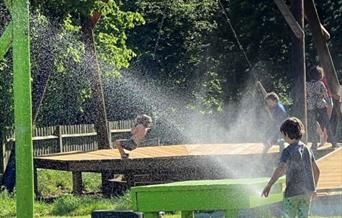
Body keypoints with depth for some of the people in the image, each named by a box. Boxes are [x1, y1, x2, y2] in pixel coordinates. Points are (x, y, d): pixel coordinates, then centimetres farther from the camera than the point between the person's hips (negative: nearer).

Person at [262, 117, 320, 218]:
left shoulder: (288, 151, -13)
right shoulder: (307, 149, 9)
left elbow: (280, 169, -29)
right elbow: (316, 170, 17)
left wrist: (269, 186, -32)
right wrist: (313, 188, 29)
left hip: (292, 192, -6)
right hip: (307, 192, 6)